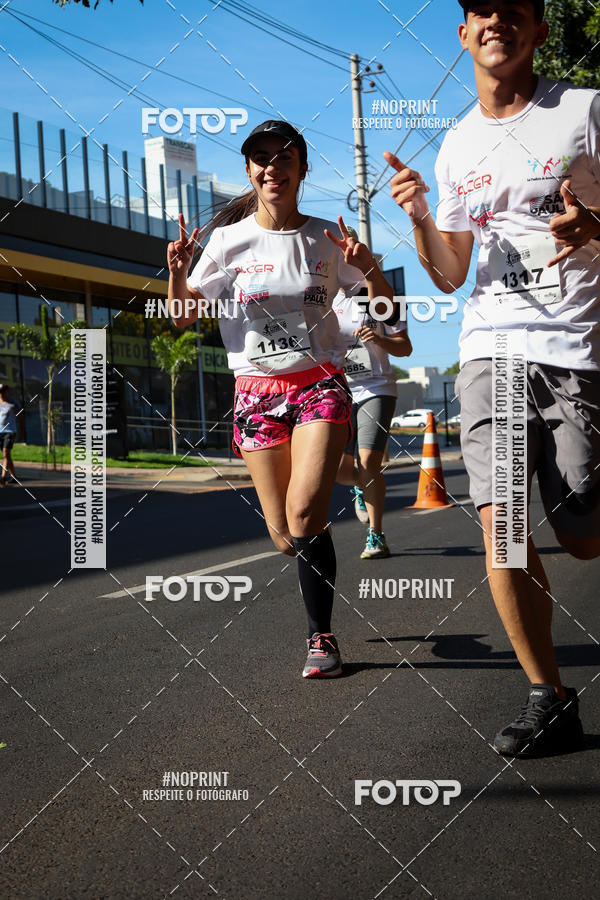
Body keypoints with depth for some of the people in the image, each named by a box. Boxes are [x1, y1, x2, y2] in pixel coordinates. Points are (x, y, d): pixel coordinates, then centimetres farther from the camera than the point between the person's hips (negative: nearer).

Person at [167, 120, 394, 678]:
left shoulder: (325, 238, 4)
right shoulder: (229, 238, 4)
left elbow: (385, 308, 8)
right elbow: (184, 315, 8)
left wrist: (367, 267, -12)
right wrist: (177, 270, -12)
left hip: (320, 384, -1)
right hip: (256, 391, 2)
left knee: (303, 515, -19)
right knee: (284, 537, 0)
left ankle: (321, 634, -2)